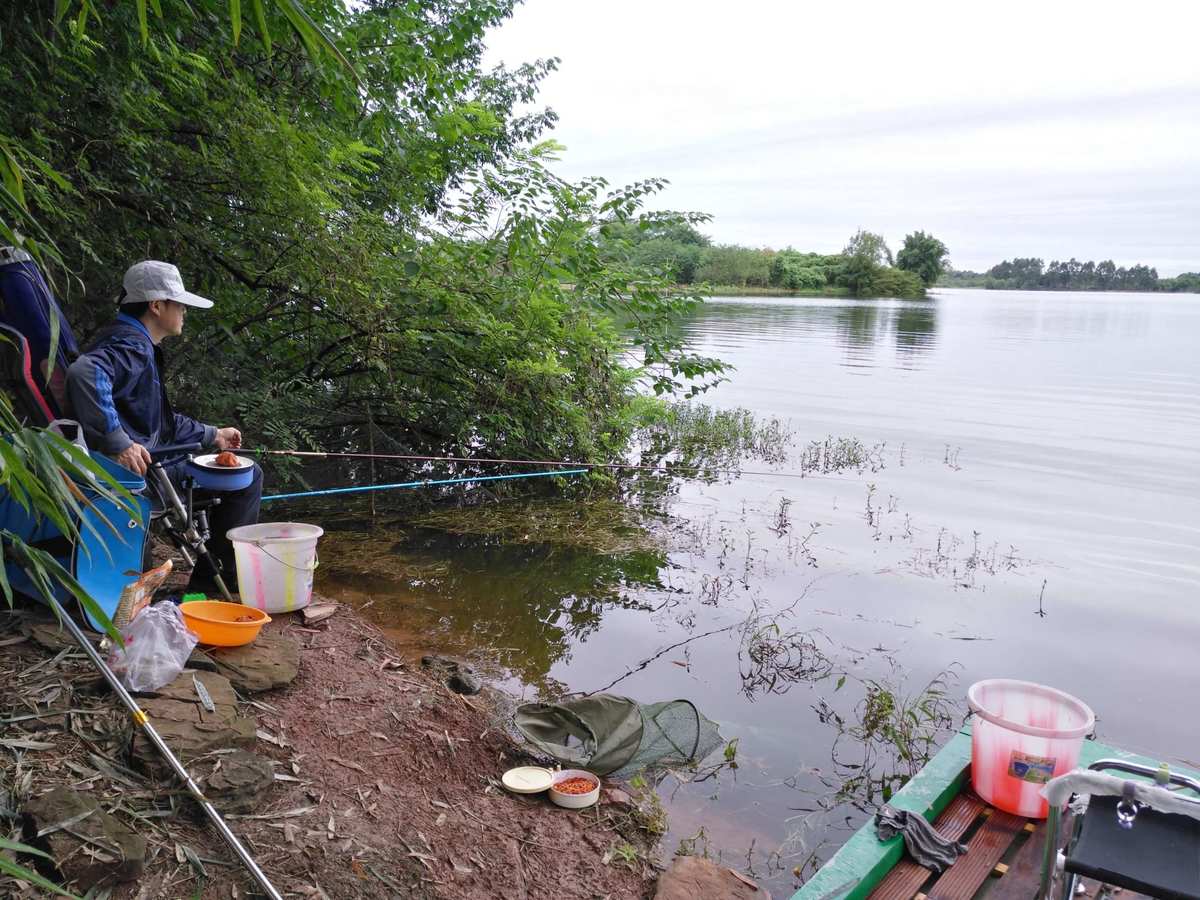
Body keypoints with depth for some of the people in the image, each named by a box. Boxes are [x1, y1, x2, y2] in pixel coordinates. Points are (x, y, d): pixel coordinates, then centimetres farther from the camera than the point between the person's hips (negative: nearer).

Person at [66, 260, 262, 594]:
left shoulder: (140, 346, 18)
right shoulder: (131, 347, -17)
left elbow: (160, 418, 27)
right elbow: (84, 374, -40)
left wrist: (212, 435, 27)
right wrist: (119, 444, -40)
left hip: (150, 458, 11)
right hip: (140, 466, -11)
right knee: (247, 477, -11)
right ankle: (208, 584, -4)